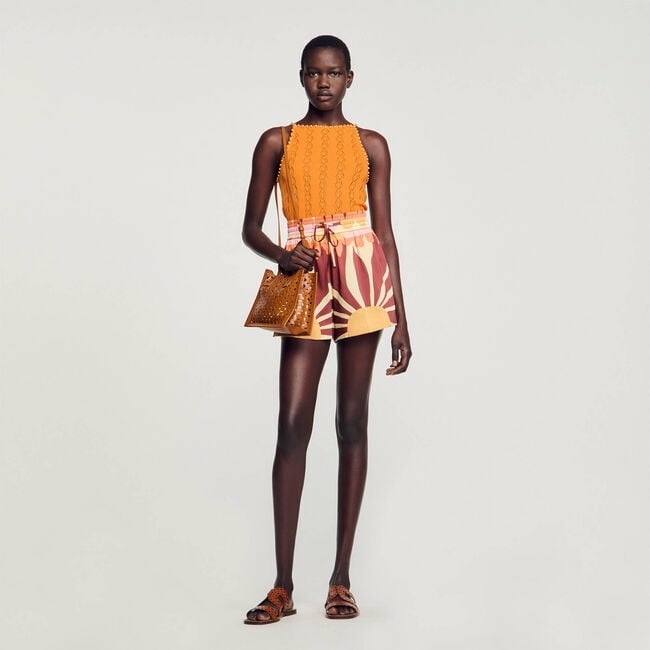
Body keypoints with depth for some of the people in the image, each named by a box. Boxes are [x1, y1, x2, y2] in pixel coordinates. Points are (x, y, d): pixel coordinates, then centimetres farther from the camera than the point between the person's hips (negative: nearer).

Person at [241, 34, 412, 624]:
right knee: (292, 424, -8)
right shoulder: (277, 143, 10)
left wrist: (401, 318, 5)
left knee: (353, 421, 1)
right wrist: (279, 255, -13)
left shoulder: (371, 145, 11)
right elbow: (251, 227, 10)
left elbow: (384, 231, 9)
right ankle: (283, 585, -2)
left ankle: (342, 578, 8)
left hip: (361, 274, 0)